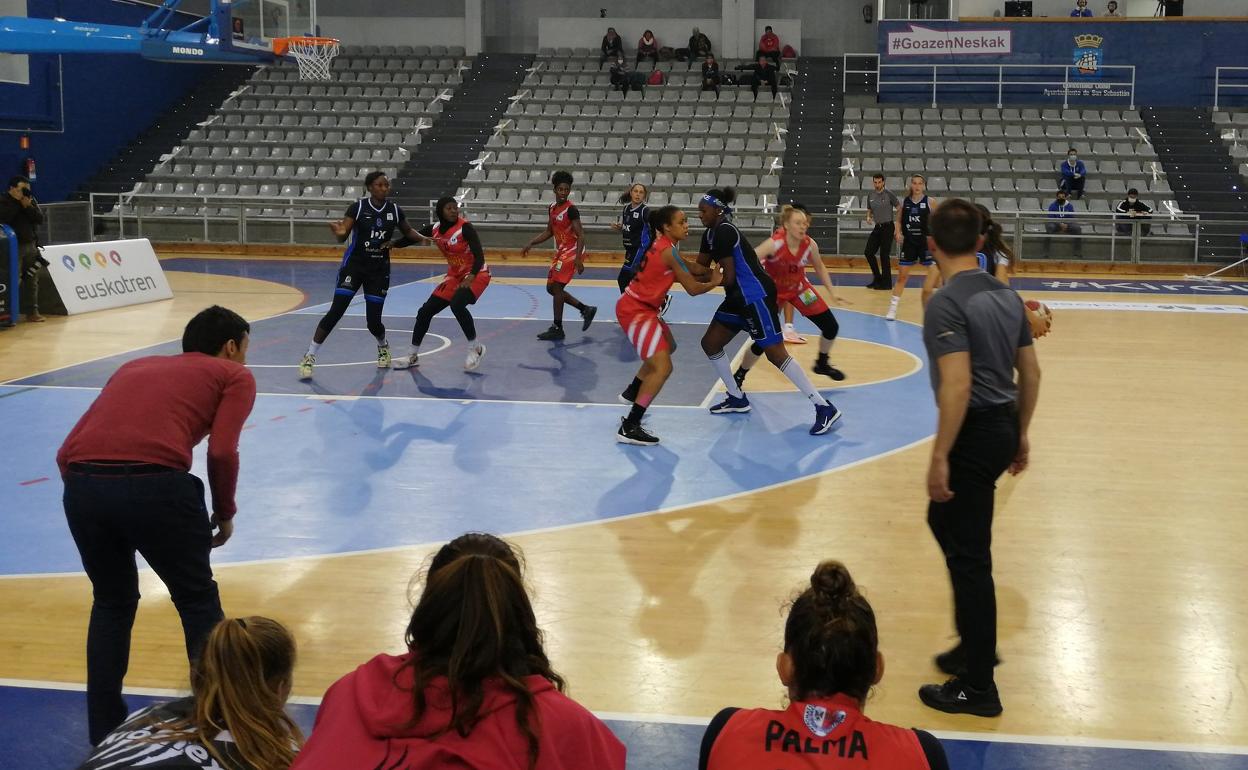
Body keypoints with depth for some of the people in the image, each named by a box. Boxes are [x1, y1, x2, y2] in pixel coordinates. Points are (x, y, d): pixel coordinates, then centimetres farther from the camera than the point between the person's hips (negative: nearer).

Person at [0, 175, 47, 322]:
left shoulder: (31, 201, 10)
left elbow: (40, 219, -1)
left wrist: (28, 206, -14)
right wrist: (18, 202, -17)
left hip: (31, 245, 5)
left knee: (32, 279, 7)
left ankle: (32, 311, 12)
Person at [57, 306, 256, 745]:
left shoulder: (134, 366, 31)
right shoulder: (234, 376, 18)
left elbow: (68, 453, 24)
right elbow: (221, 452, 1)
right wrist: (225, 513, 15)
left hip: (82, 485, 5)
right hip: (154, 484, -5)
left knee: (111, 603, 27)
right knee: (197, 601, 19)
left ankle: (105, 735, 30)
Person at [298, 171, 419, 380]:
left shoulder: (394, 210, -1)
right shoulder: (358, 207, -9)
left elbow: (408, 231, 16)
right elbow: (342, 237, -13)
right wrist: (339, 233, -37)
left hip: (379, 270, 2)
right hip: (354, 265, -2)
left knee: (373, 320, 0)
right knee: (335, 312, -13)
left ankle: (383, 347, 35)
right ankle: (310, 357, -6)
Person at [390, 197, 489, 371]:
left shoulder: (465, 227, -20)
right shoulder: (434, 230, -4)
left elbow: (479, 255, -26)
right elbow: (408, 239, 1)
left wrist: (471, 276, -42)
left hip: (476, 274, -6)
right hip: (454, 275, 7)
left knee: (457, 305, -32)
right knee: (425, 311, 1)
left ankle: (475, 349, -13)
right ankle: (413, 356, 17)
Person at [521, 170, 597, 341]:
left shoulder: (571, 209, -17)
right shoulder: (552, 208, 8)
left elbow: (580, 235, -22)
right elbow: (549, 232, 20)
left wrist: (578, 259, -31)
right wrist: (530, 244, 11)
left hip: (572, 252, -9)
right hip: (561, 252, 9)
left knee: (556, 287, -11)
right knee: (551, 288, 12)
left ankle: (557, 329, -3)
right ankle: (586, 309, 21)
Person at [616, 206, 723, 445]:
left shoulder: (662, 244, 9)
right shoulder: (669, 251, -19)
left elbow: (685, 274, 12)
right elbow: (692, 288, -16)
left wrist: (710, 274, 0)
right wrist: (714, 282, 2)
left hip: (641, 307, 10)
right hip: (635, 311, -10)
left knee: (667, 347, 32)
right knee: (662, 367, -18)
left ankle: (632, 392, 46)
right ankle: (629, 428, -20)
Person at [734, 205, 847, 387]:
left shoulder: (810, 244, -18)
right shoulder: (775, 244, -32)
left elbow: (819, 267, 2)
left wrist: (832, 292, 2)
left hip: (798, 288, 5)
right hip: (772, 291, -5)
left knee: (831, 327, 1)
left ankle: (822, 364, 29)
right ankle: (738, 376, 12)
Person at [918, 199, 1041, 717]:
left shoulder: (947, 304, -18)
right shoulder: (1007, 296, 8)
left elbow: (957, 386, -25)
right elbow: (1031, 373, 14)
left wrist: (939, 457, -20)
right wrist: (1020, 435, 23)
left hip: (974, 434, -9)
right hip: (1003, 429, 9)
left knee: (968, 556, 0)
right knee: (943, 522, 25)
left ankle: (977, 687, 9)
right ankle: (975, 644, 35)